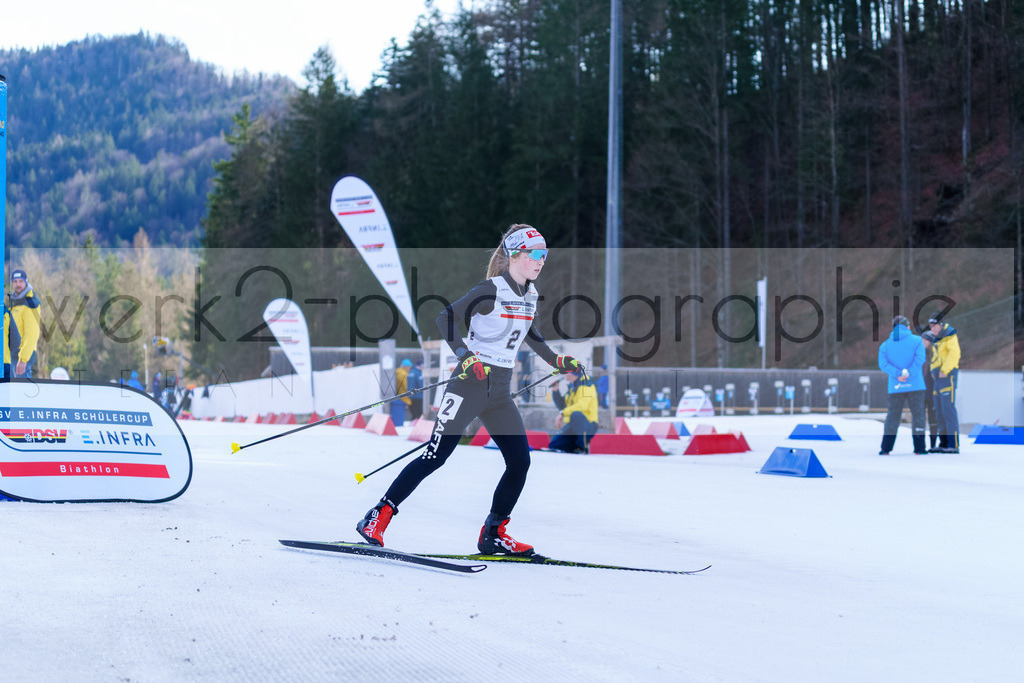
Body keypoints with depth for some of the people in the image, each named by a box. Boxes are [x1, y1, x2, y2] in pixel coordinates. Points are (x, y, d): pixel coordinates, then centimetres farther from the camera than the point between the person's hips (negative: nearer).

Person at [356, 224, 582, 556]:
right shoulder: (491, 290, -11)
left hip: (500, 391, 7)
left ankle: (492, 534, 11)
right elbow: (446, 318, -17)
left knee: (520, 461, -1)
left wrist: (558, 361, 28)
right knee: (435, 456, -10)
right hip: (471, 382, -7)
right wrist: (466, 357, -27)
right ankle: (379, 516, -4)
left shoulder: (530, 295, 12)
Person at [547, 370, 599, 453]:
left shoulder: (585, 384, -12)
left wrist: (562, 413, -28)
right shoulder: (572, 387, 15)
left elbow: (582, 405, -27)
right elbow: (562, 406, 21)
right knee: (552, 446, -2)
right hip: (571, 426, 8)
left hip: (588, 425, -8)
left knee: (576, 414, -40)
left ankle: (583, 447, -24)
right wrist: (555, 391, 7)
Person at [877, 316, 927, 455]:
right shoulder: (916, 340, 3)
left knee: (892, 415, 8)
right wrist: (909, 374, -16)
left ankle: (886, 448, 4)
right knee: (918, 414, 4)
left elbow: (883, 363, -4)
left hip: (895, 386, 2)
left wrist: (897, 374, -12)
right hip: (915, 385, -2)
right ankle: (919, 447, 0)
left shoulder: (886, 345, 10)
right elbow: (919, 358, -12)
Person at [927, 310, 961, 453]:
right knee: (939, 412, 9)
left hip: (948, 375, -9)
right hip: (937, 377, 9)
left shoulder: (950, 336, -5)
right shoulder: (936, 339, 21)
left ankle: (954, 445, -15)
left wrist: (944, 370, -19)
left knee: (948, 409, -13)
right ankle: (944, 443, 13)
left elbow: (954, 353, -17)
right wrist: (934, 372, 10)